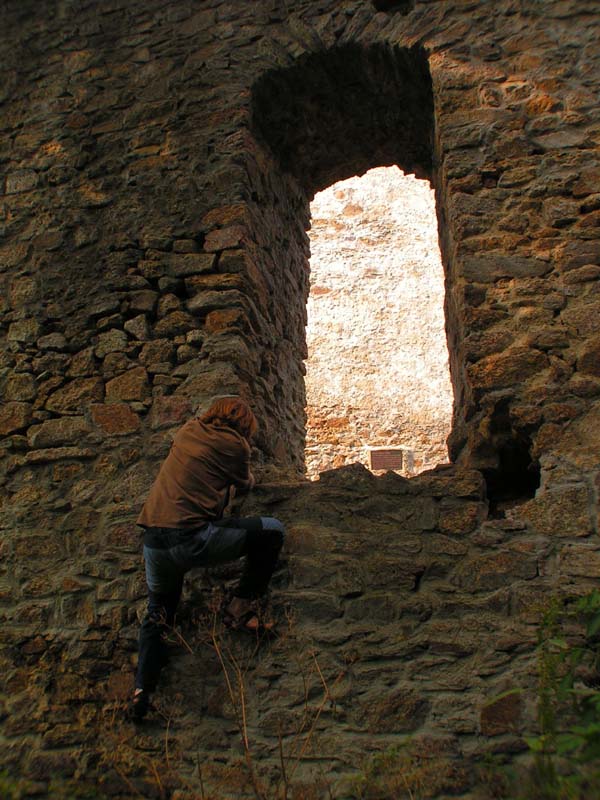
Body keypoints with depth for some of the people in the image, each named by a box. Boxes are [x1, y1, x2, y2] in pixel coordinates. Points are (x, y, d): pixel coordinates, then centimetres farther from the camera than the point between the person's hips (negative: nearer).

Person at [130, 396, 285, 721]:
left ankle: (142, 689, 14)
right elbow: (246, 485, 20)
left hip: (154, 543, 7)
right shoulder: (233, 444, 2)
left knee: (157, 612, 27)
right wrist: (247, 475, 41)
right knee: (272, 531, 8)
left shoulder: (188, 430, 17)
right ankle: (241, 605, 11)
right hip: (193, 538, -6)